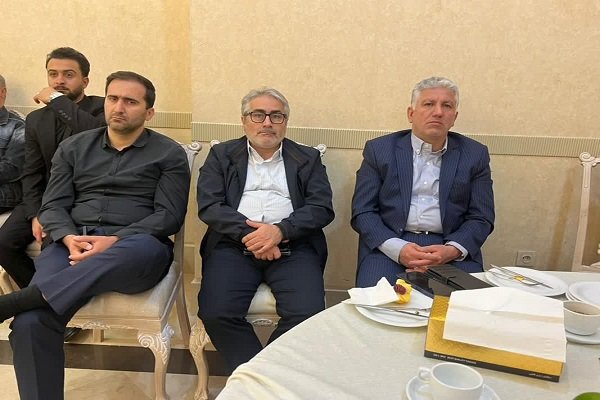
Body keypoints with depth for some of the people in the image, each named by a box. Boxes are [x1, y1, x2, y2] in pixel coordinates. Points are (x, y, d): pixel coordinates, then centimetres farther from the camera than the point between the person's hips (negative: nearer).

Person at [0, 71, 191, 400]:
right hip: (72, 243, 3)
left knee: (144, 250, -42)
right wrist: (69, 239, -10)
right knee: (30, 322, -27)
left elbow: (169, 215, 0)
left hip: (136, 245, -2)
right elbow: (53, 205, 13)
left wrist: (114, 240, -15)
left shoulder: (169, 154, 11)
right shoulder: (73, 147, 21)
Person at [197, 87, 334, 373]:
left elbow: (322, 208, 3)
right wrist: (247, 232, -13)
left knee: (307, 313, -25)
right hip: (234, 244, 1)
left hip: (292, 246, 0)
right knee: (216, 313, -25)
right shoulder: (221, 155, 16)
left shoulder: (308, 158, 16)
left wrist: (280, 230, -14)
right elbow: (209, 206, 3)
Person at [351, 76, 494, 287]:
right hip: (389, 245, -1)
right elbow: (362, 212, 1)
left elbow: (481, 218, 8)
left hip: (451, 248, 1)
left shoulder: (475, 154, 10)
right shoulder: (379, 149, 6)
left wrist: (452, 250, -13)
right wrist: (398, 248, -15)